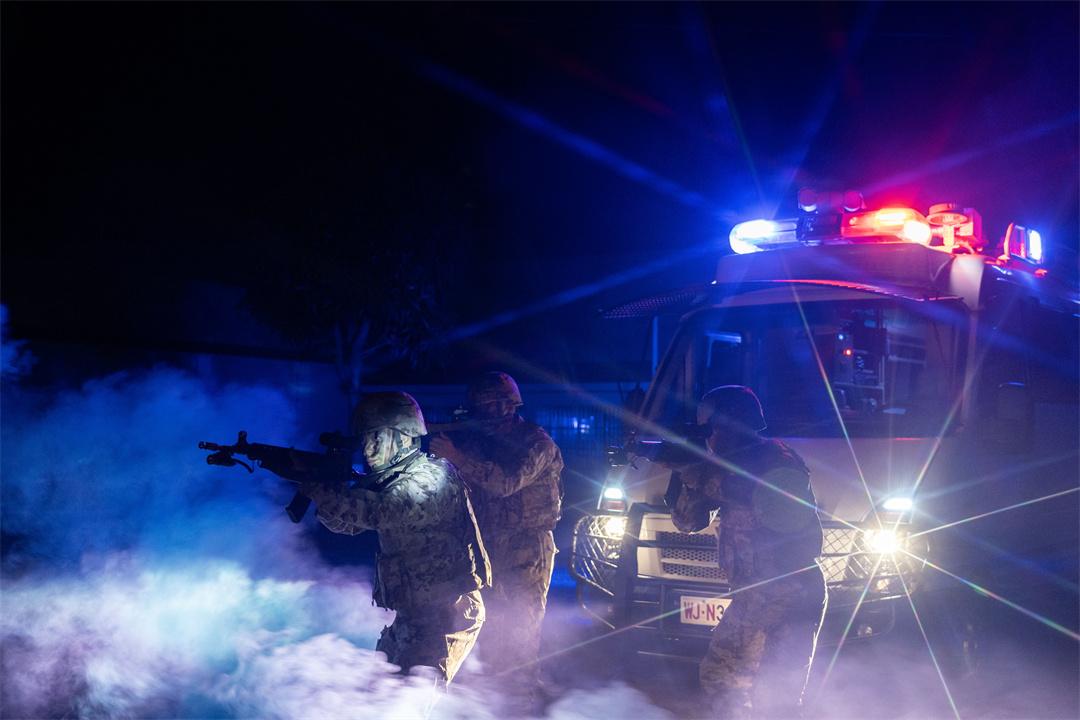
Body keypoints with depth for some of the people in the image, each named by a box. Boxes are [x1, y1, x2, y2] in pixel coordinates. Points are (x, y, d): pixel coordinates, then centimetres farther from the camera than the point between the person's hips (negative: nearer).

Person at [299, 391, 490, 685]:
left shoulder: (432, 477, -19)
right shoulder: (388, 477, 9)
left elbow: (380, 512, -34)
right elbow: (346, 522, 8)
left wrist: (312, 484, -32)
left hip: (447, 615, -9)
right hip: (411, 615, 9)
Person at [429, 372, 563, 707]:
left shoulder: (536, 442, -14)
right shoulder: (479, 439, 7)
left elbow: (508, 481, -29)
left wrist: (458, 458, -32)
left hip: (527, 548, -7)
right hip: (488, 544, 7)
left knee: (522, 622, -5)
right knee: (489, 619, 11)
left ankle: (524, 692, 1)